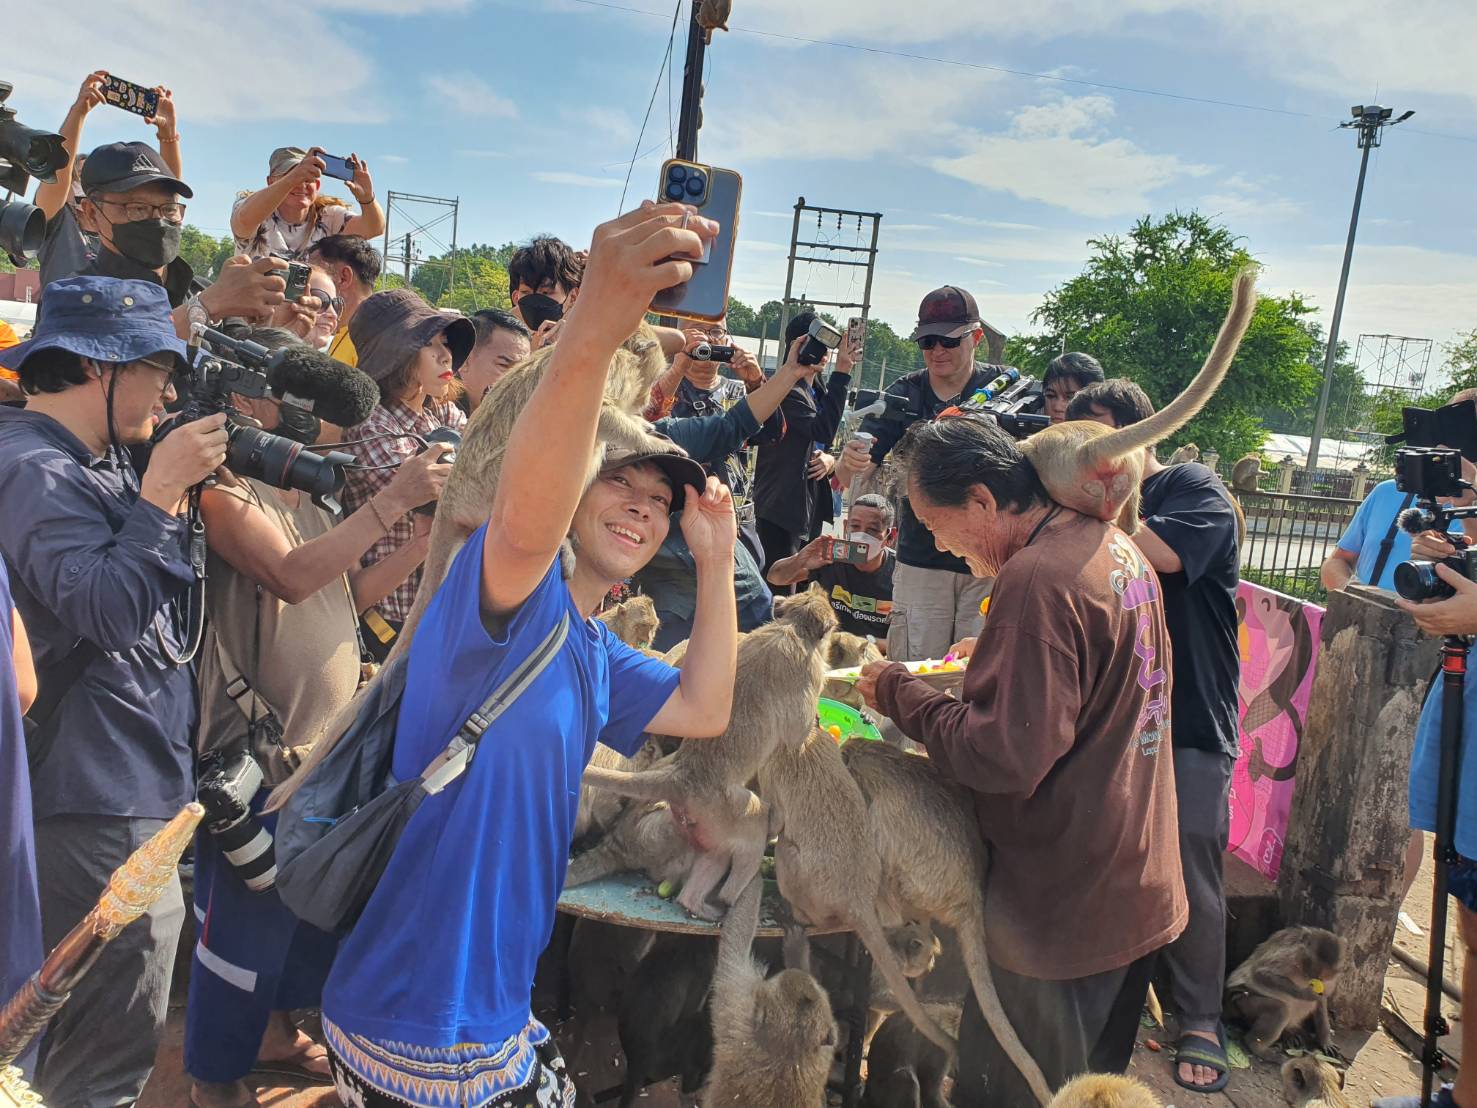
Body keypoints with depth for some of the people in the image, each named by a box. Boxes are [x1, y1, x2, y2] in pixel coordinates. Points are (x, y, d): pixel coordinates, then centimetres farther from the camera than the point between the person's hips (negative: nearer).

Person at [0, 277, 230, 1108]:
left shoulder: (88, 463, 14)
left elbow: (150, 591, 19)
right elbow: (109, 610, -26)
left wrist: (179, 487, 7)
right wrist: (161, 491, -22)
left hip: (127, 781, 11)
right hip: (101, 795, -11)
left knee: (110, 1023, 25)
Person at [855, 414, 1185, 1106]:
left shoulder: (1036, 578, -26)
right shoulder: (1113, 544, 5)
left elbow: (1004, 759, -27)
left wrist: (898, 693, -15)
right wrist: (999, 660, 10)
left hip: (1060, 908, -10)